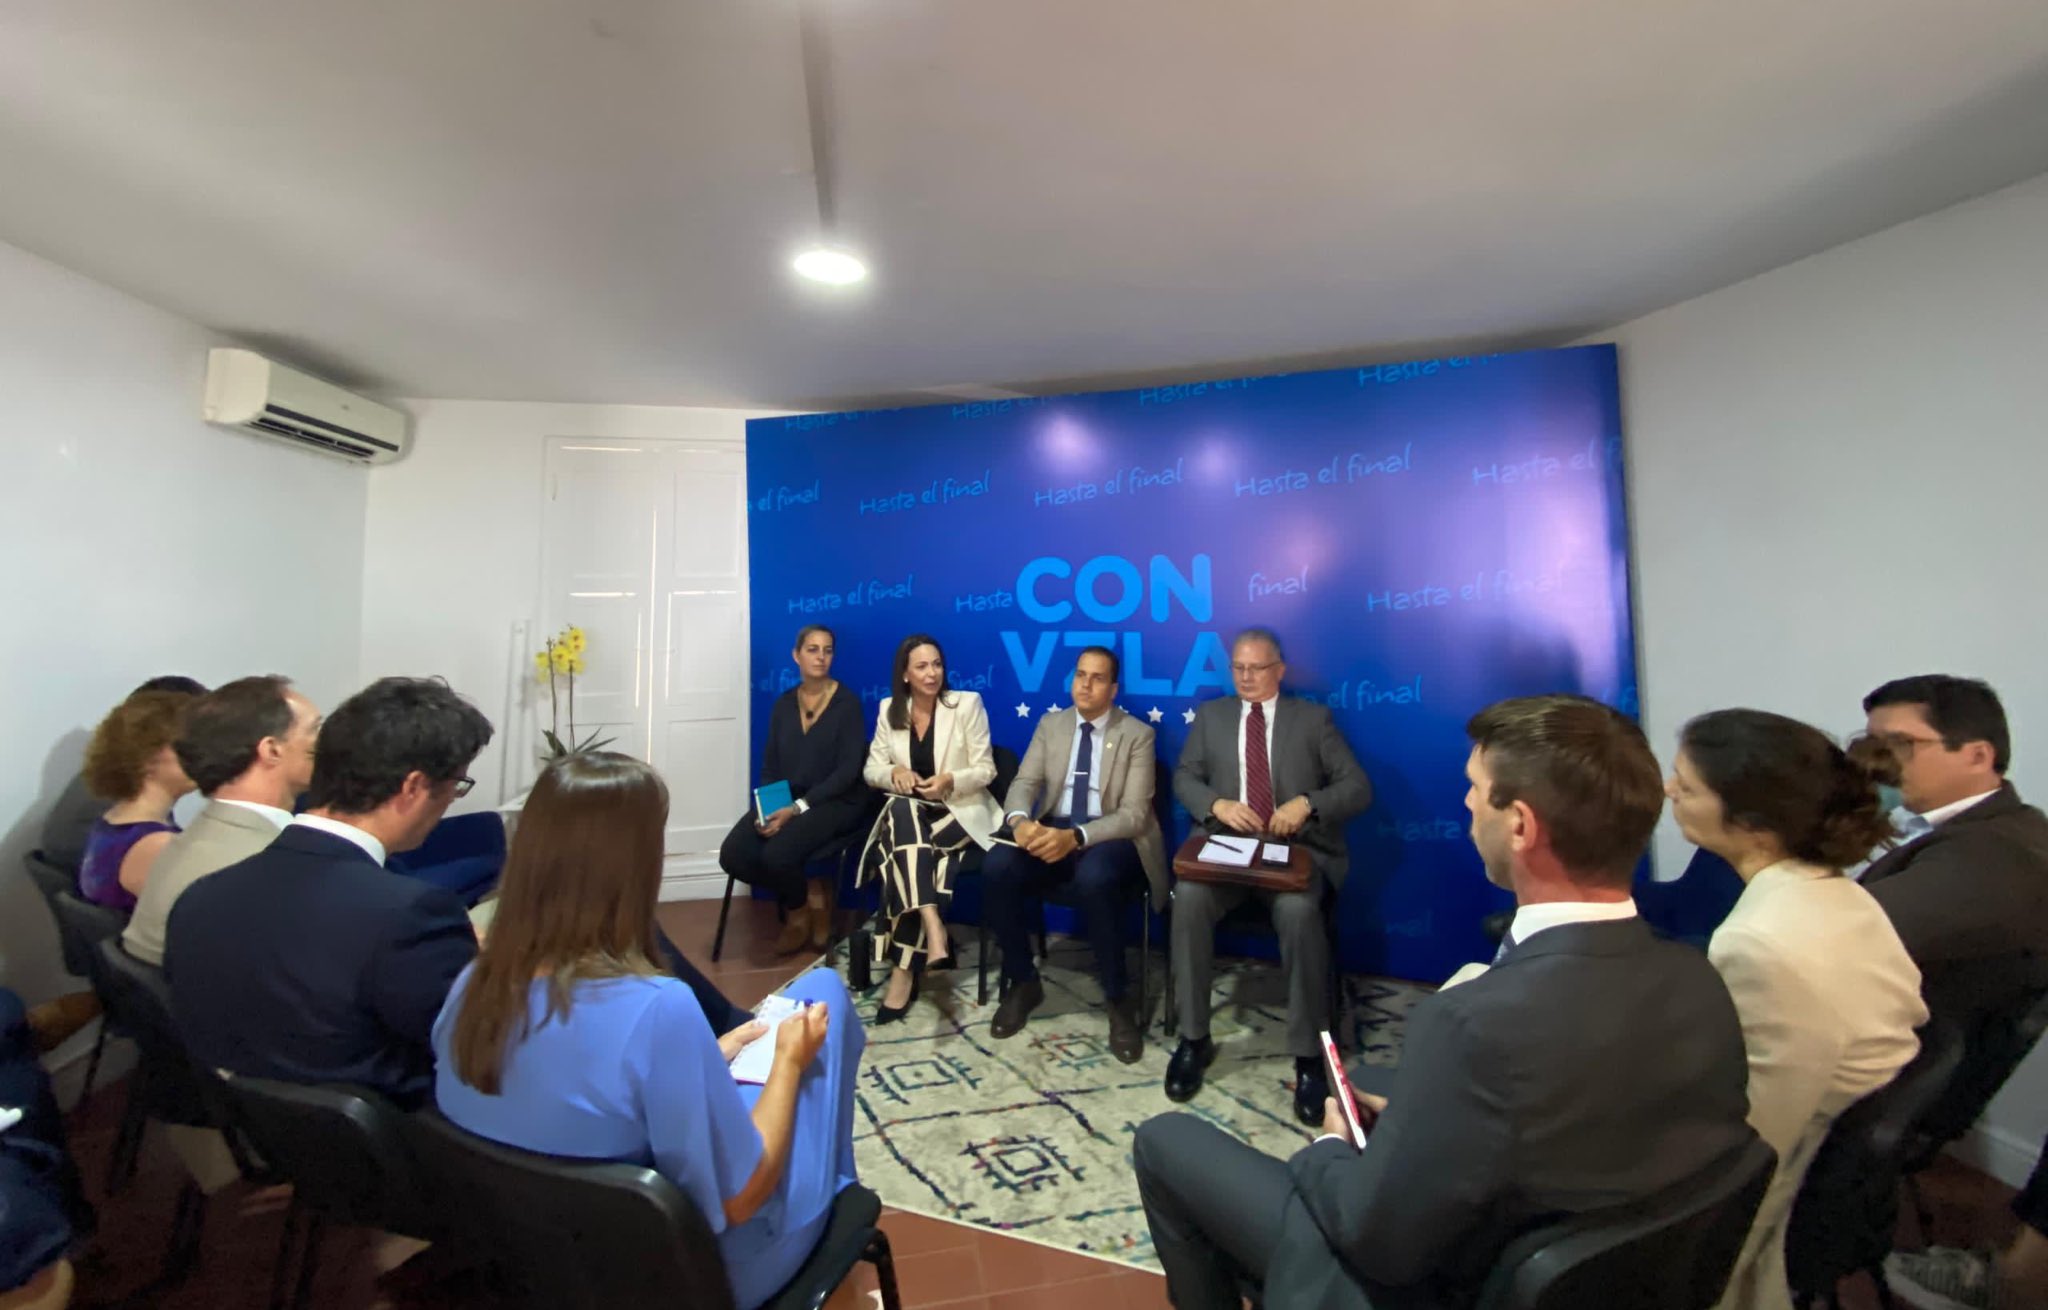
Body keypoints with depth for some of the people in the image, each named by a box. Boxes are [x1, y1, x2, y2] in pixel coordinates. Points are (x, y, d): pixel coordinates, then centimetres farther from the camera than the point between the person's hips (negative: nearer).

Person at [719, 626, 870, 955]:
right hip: (784, 800, 5)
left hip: (835, 802, -5)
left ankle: (799, 908, 5)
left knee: (777, 855, -30)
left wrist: (798, 808, -22)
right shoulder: (784, 704, 9)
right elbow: (770, 765, 10)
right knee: (733, 855, -18)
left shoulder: (847, 703, -6)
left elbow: (848, 771, -13)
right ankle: (810, 893, 3)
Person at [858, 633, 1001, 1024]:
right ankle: (933, 930, -42)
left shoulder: (967, 703, -4)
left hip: (960, 810, -3)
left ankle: (904, 970, -18)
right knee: (902, 809, -35)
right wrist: (895, 772, -15)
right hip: (908, 813, 3)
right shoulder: (889, 709, 6)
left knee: (904, 855, -29)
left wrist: (950, 781, -23)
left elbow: (986, 770, -4)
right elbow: (871, 769, 8)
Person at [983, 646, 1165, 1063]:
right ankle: (1023, 982, -2)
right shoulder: (1050, 725, 10)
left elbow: (1134, 814, -11)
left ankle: (1118, 1000, -14)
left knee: (1093, 878, -38)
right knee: (997, 867, -26)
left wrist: (1076, 837, -29)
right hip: (1052, 831, 4)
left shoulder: (1138, 734, -2)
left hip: (1110, 839, -3)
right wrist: (1020, 820, -24)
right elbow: (1024, 783, 2)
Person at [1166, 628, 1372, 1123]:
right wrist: (1218, 805, -13)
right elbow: (1184, 777, 9)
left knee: (1299, 912, -34)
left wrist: (1307, 803, -16)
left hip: (1295, 848, -1)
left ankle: (1309, 1055, -16)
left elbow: (1358, 787, 4)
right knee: (1189, 898, -29)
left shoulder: (1313, 718, 11)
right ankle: (1193, 1038, -12)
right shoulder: (1210, 715, 16)